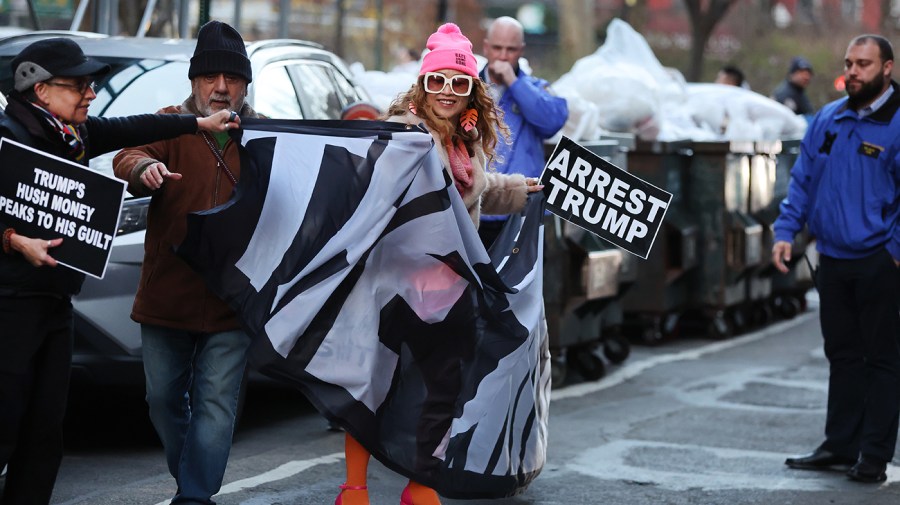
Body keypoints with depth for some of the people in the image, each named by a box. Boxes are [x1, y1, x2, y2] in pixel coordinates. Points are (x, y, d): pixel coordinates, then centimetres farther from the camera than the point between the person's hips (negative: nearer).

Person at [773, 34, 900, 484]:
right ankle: (840, 446, 23)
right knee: (842, 355, 14)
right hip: (832, 258, 6)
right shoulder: (828, 119, 8)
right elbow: (803, 179, 12)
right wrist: (785, 231, 3)